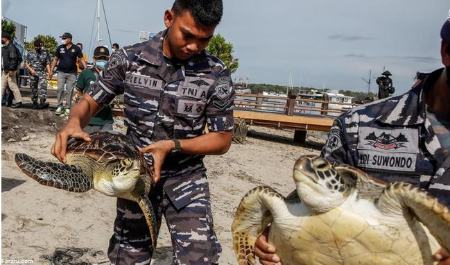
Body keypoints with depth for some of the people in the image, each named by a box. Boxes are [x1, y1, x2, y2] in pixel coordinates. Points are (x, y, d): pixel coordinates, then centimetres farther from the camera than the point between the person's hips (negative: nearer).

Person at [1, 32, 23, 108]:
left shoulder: (11, 47, -12)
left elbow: (13, 59, -19)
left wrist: (11, 69, -23)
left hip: (10, 71, -10)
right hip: (4, 70, 10)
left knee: (13, 86, -7)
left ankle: (18, 102, -2)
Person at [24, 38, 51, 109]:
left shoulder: (45, 53, 8)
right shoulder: (30, 54, 10)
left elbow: (47, 64, 4)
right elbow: (26, 63, 8)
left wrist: (49, 72, -10)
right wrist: (31, 69, -10)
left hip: (42, 73, -2)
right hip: (33, 74, 2)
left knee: (42, 87, -19)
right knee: (34, 89, 7)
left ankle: (42, 102, -25)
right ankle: (34, 103, 17)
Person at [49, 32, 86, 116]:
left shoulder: (76, 48, 0)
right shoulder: (60, 48, 5)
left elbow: (81, 60, 1)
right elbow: (55, 59, 12)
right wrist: (51, 70, 9)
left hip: (72, 73, -1)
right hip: (61, 72, 1)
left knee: (69, 90, 3)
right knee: (60, 89, -4)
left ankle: (67, 107, 10)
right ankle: (59, 106, 3)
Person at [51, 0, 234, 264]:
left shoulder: (217, 75, -12)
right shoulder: (129, 59, -8)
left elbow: (223, 139, -6)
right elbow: (90, 102, 3)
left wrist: (173, 145, -20)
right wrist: (74, 122, -21)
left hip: (186, 179, -1)